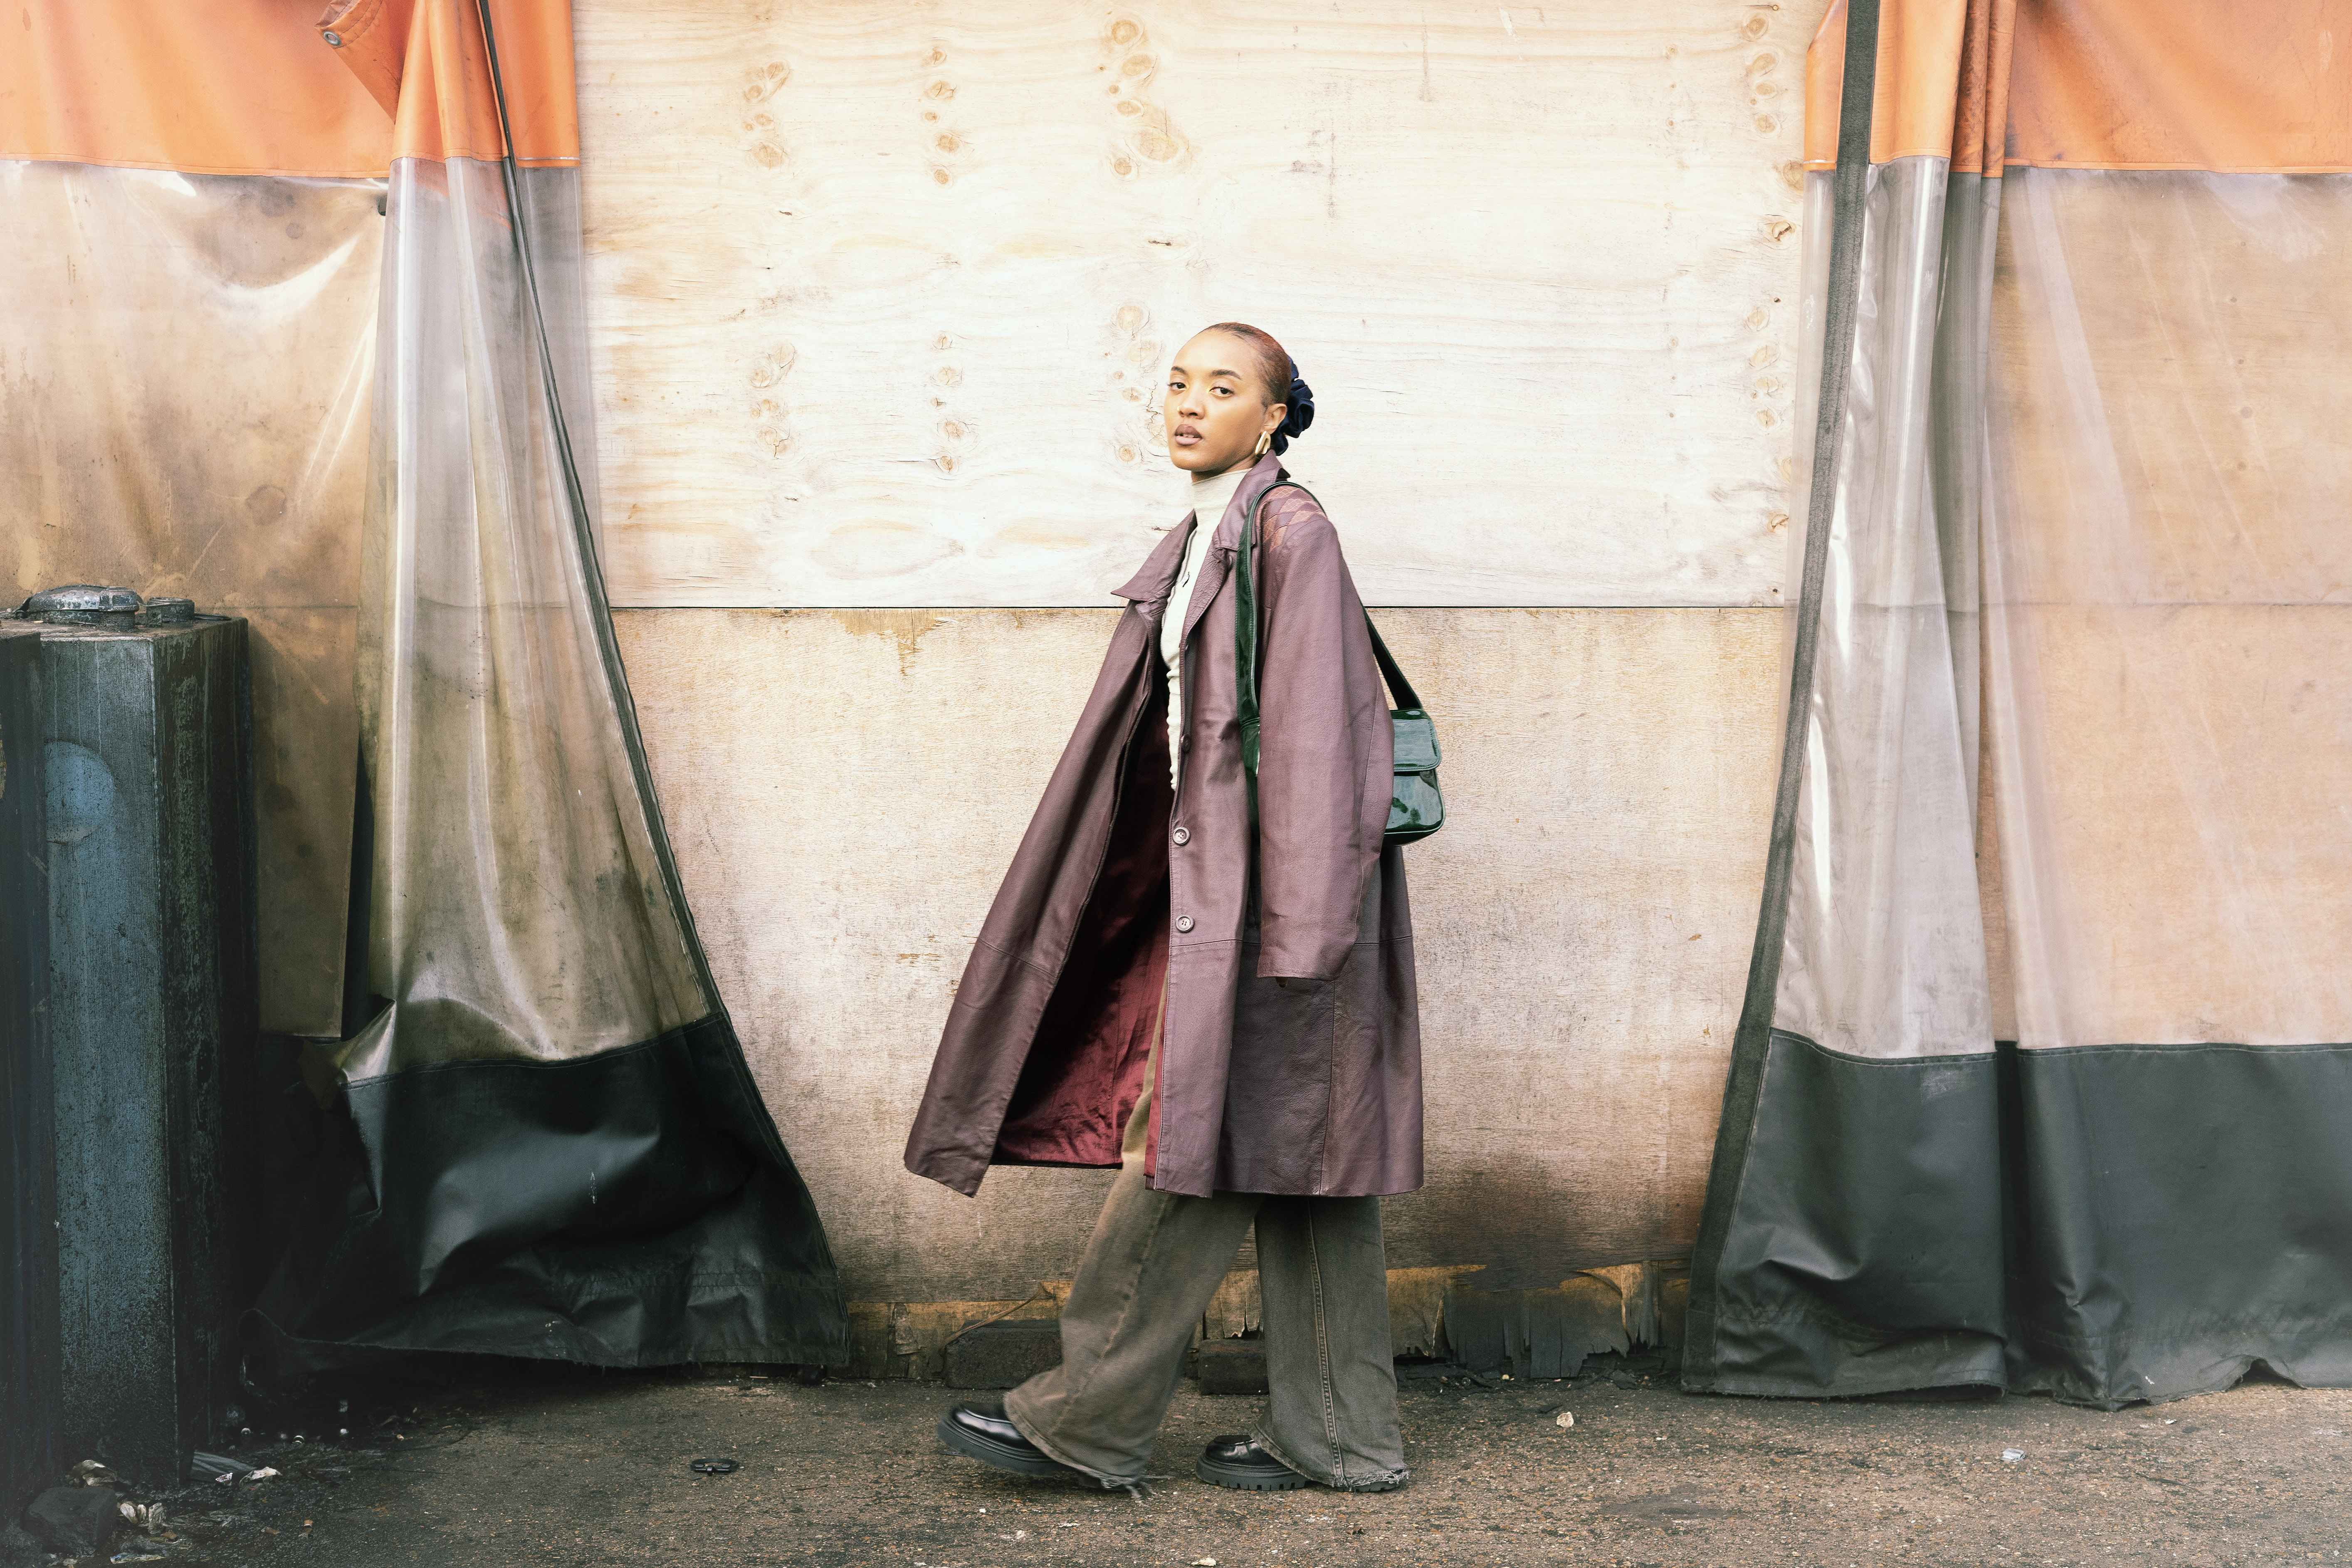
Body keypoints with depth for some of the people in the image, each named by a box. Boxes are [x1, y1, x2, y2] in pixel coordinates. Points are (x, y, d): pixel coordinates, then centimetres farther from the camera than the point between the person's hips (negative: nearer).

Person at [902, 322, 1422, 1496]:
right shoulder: (1203, 541, 16)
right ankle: (1335, 1437, 14)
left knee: (1196, 1147, -4)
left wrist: (1294, 926, -20)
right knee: (1298, 1161, 9)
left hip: (1265, 885, -9)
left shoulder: (1290, 532, -11)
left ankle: (1089, 1419, 3)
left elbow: (1309, 735, -17)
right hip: (1208, 878, 9)